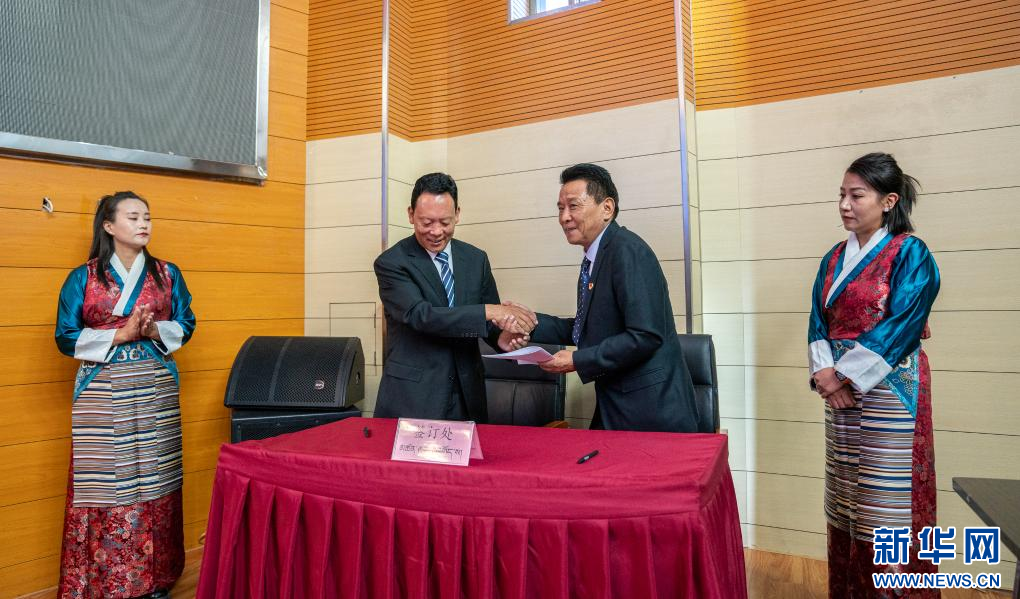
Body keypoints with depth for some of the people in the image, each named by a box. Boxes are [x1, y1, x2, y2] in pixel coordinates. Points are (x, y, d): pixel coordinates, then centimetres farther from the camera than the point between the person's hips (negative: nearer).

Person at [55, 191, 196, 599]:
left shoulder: (168, 274, 8)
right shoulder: (83, 278, 1)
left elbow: (185, 325, 9)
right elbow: (66, 337, -1)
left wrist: (154, 330, -10)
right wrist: (120, 335, -13)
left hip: (156, 389, 2)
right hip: (103, 391, -2)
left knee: (154, 478, 5)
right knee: (105, 480, -1)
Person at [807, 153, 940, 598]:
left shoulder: (910, 253, -6)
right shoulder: (835, 257, 11)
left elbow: (900, 326, -15)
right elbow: (818, 321, 6)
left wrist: (844, 375, -15)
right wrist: (824, 371, -10)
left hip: (889, 390, -6)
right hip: (840, 390, 6)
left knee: (887, 498, -1)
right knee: (846, 497, 12)